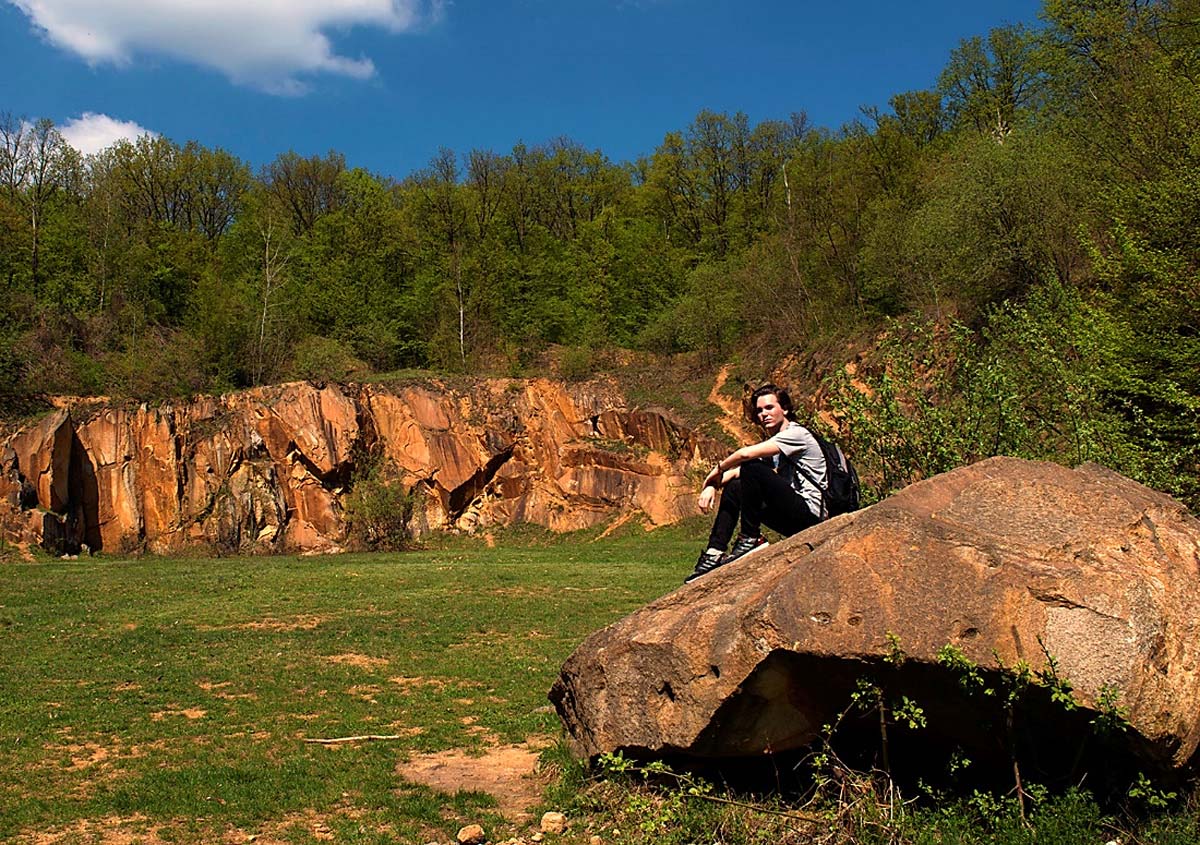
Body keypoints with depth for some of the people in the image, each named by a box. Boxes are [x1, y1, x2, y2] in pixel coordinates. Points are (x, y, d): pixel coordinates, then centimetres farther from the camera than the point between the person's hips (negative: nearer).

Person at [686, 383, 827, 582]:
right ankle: (714, 554, -3)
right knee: (733, 487, 5)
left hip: (810, 512, -9)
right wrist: (713, 485, -7)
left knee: (753, 469, -22)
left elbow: (746, 454, -22)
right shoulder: (772, 443, 19)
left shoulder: (797, 434, -10)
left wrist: (717, 469, -6)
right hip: (792, 517, 9)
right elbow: (736, 471, 12)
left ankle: (750, 538, -13)